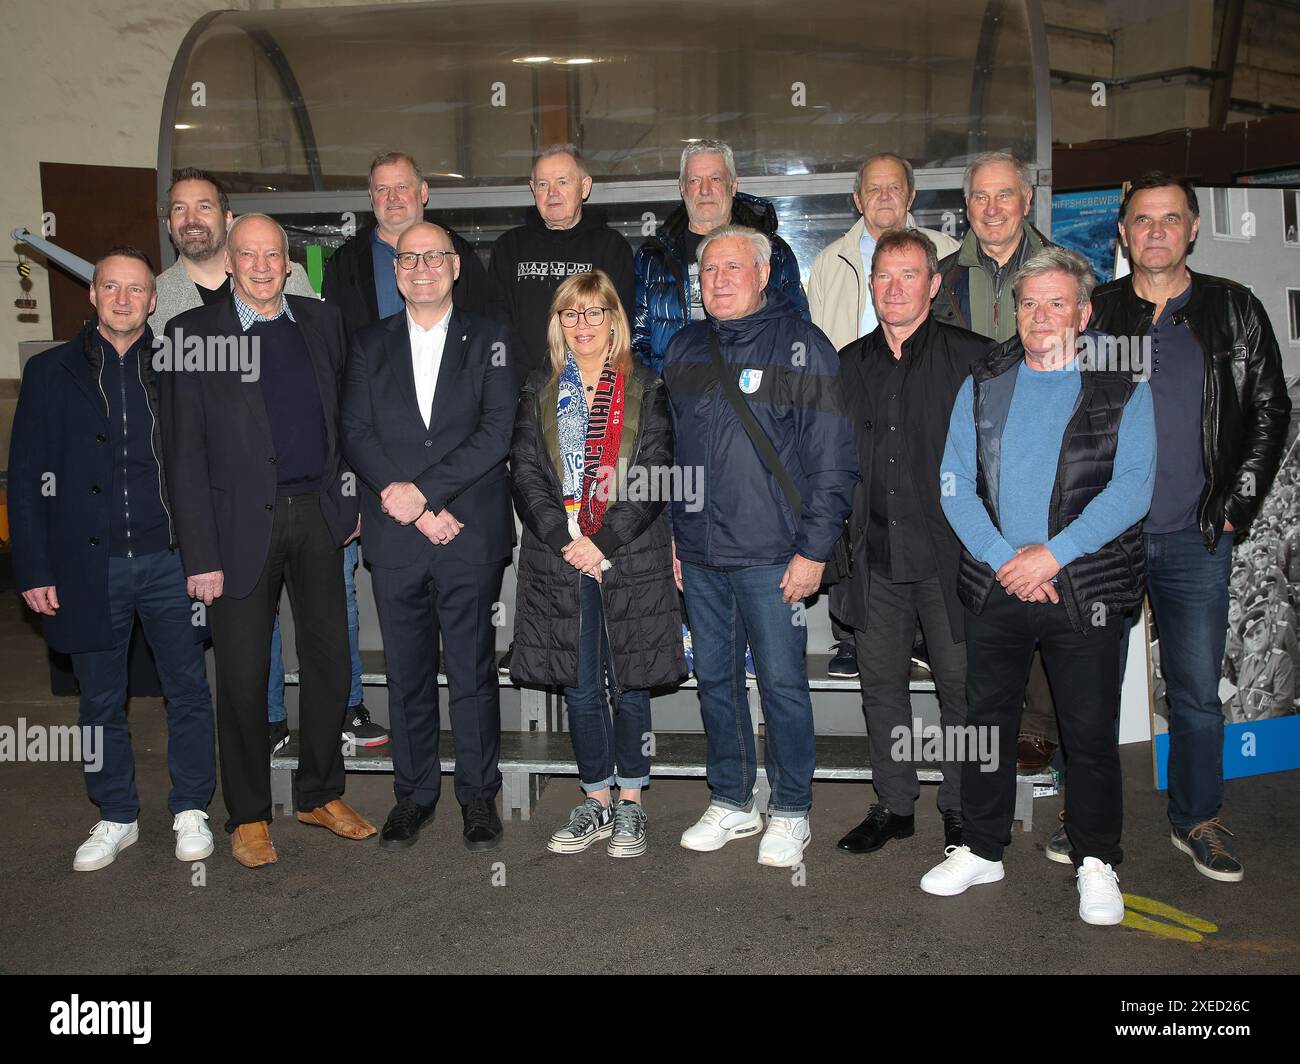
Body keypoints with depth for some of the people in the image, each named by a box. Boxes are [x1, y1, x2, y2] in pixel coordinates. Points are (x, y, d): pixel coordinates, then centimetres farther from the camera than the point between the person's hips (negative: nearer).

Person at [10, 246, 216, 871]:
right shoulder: (50, 372, 5)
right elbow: (26, 479, 4)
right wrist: (34, 569, -3)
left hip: (167, 560, 0)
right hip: (88, 566, 0)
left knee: (188, 690, 6)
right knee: (101, 701, 11)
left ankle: (190, 811, 22)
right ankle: (117, 817, 27)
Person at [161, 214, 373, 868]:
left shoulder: (321, 321, 9)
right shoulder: (193, 333, -2)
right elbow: (184, 451, -5)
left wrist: (349, 499, 5)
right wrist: (200, 555, -10)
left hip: (318, 516, 4)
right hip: (242, 523, -3)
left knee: (330, 662, 10)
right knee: (243, 676, 4)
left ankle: (321, 794, 28)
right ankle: (248, 815, 21)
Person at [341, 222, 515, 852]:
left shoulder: (488, 340, 6)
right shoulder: (370, 346, 13)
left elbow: (497, 432, -5)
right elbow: (355, 435, 3)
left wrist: (424, 488, -13)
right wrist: (412, 506, -9)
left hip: (471, 534, -2)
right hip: (395, 537, 2)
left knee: (473, 671, 3)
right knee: (406, 673, 9)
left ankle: (479, 795, 17)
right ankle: (413, 793, 23)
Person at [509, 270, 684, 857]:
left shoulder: (646, 390, 3)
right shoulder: (539, 392, 10)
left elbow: (654, 478, -5)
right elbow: (525, 473, 2)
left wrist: (604, 543, -13)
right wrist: (566, 542, -11)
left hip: (631, 560, -2)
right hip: (559, 562, 2)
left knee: (630, 686, 5)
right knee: (580, 688, 8)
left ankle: (629, 803, 18)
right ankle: (596, 802, 22)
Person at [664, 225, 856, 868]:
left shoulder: (800, 344, -5)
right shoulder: (685, 348, 12)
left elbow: (832, 458, -8)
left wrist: (814, 549, -13)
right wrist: (672, 535, 14)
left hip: (771, 556, -5)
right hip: (698, 555, 6)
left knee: (782, 683, 2)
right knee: (714, 679, 12)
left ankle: (790, 812, 18)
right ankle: (732, 802, 27)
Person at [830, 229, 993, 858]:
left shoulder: (973, 358, -2)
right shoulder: (849, 365, 11)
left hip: (951, 553, -4)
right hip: (874, 556, 4)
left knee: (962, 684, 5)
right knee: (881, 683, 11)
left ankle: (962, 812, 22)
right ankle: (894, 806, 25)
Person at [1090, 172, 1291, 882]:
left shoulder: (1235, 311, 6)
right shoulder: (1092, 313, 4)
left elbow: (1270, 411, 8)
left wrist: (1236, 507, 0)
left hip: (1195, 538, 1)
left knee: (1198, 692, 6)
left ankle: (1197, 821, 24)